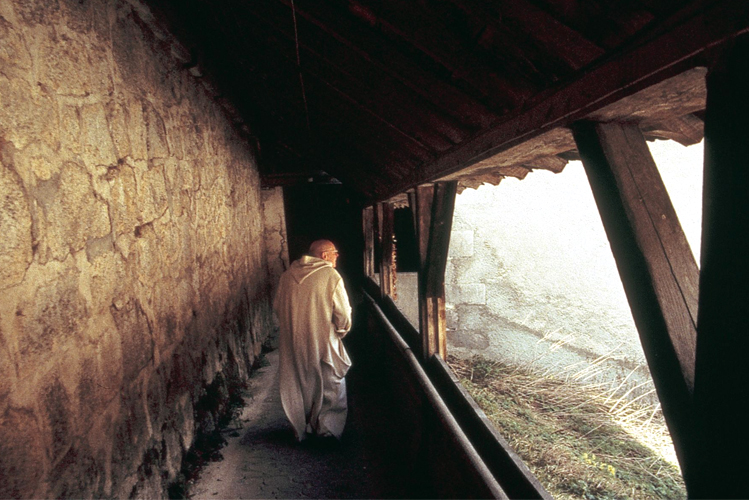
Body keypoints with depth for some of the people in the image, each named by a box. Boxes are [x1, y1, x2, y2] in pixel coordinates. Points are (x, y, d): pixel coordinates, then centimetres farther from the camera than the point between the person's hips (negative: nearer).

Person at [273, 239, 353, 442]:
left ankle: (301, 430, 33)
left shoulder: (288, 275, 2)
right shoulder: (330, 275, -13)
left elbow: (277, 307, 10)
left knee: (298, 387, 20)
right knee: (329, 389, 14)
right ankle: (327, 432, 22)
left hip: (293, 344, 5)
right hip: (323, 344, -5)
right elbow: (344, 316, -14)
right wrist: (339, 333, 5)